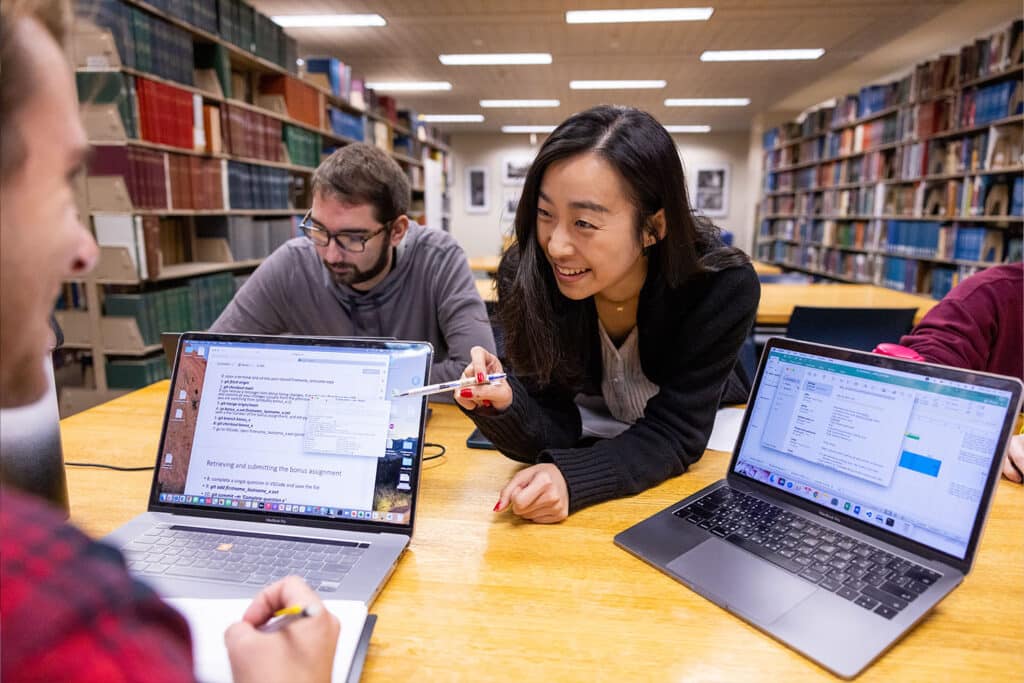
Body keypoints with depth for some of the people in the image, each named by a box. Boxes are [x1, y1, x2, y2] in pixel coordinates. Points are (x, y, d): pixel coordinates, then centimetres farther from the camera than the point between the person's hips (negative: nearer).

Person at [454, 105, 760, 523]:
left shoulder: (723, 286, -27)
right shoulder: (523, 275, -24)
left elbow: (675, 434, -23)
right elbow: (554, 432, -18)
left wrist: (573, 479, -40)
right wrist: (505, 406, -40)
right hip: (590, 438, 1)